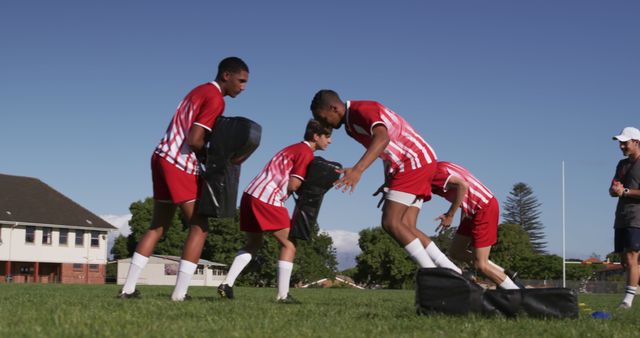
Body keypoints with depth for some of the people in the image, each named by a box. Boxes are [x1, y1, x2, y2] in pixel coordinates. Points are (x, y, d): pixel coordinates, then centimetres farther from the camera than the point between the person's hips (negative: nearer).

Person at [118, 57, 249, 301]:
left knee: (158, 226, 14)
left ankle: (128, 288, 12)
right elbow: (194, 140, -19)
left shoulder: (201, 91, 18)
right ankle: (179, 294, -9)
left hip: (162, 157, 9)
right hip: (180, 164, -9)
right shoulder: (215, 99, -11)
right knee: (200, 227, -4)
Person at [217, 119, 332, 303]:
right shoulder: (306, 152, -4)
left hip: (250, 194, 9)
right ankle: (283, 294, -4)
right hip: (268, 200, -9)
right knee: (288, 245, 0)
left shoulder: (293, 148, 26)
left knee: (253, 244, 19)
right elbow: (293, 185, -11)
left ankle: (227, 284, 8)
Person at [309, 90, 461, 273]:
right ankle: (451, 272, 1)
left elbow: (382, 138, -37)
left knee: (391, 223, -14)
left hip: (415, 161, -10)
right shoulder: (350, 124, 14)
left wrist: (358, 169, -50)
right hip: (411, 164, 10)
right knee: (405, 227, 2)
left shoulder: (362, 109, -17)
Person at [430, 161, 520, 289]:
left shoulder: (433, 173, -18)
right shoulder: (439, 167, 11)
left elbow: (462, 185, -33)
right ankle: (504, 274, 17)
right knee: (455, 252, 15)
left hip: (484, 208, -10)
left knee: (480, 265, -6)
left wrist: (450, 215, -23)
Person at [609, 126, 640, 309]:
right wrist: (615, 190, -2)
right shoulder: (622, 164, 20)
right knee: (625, 260, 7)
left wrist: (625, 191, -16)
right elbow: (612, 191, 21)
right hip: (621, 219, 8)